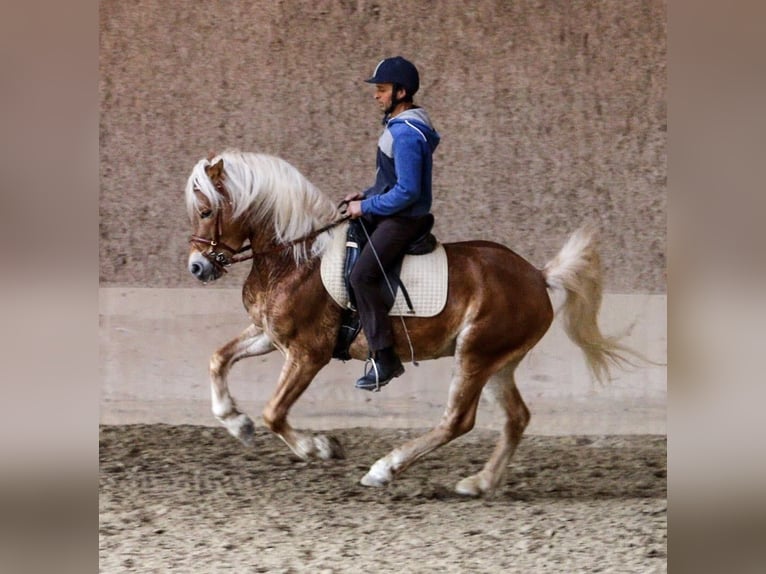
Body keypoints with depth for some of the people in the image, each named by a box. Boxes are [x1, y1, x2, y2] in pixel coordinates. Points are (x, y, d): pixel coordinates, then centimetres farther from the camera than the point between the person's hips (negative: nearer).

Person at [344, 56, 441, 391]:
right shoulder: (398, 125, 13)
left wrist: (366, 207, -16)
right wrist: (366, 196, 11)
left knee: (362, 275, -23)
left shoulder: (406, 134, -21)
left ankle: (385, 360, -23)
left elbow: (407, 191, -25)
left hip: (404, 219, -11)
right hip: (389, 213, 11)